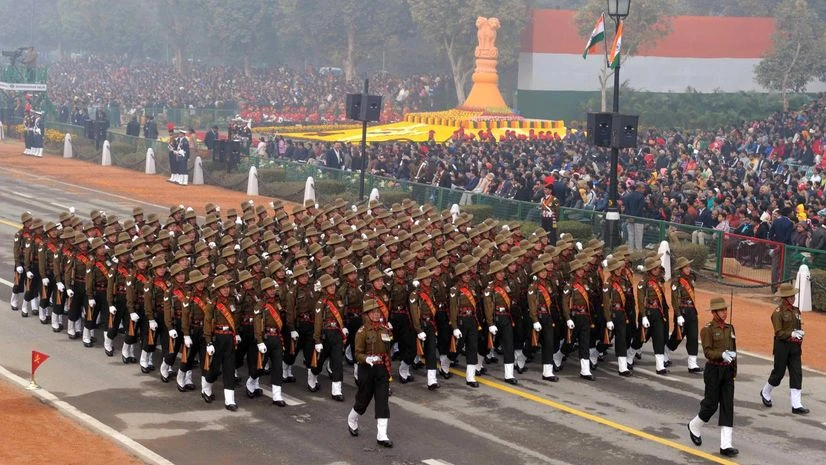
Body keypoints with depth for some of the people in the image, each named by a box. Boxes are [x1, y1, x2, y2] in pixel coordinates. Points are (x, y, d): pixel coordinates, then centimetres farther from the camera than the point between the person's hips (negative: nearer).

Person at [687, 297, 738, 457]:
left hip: (727, 371, 5)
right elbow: (707, 352, -16)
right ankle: (694, 426, 30)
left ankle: (725, 445, -3)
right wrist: (722, 354, -32)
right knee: (711, 405, -1)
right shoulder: (707, 329, -9)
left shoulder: (730, 328, 10)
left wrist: (734, 370, 16)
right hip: (714, 370, -5)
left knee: (727, 407, -1)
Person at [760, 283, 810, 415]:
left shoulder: (796, 311, 9)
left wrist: (799, 333, 0)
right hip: (782, 346, -6)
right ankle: (765, 393, 33)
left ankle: (796, 405, -2)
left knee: (796, 374, -1)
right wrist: (792, 334, -26)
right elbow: (779, 333, -16)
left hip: (795, 347, 6)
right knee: (778, 373, 5)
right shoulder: (778, 312, -12)